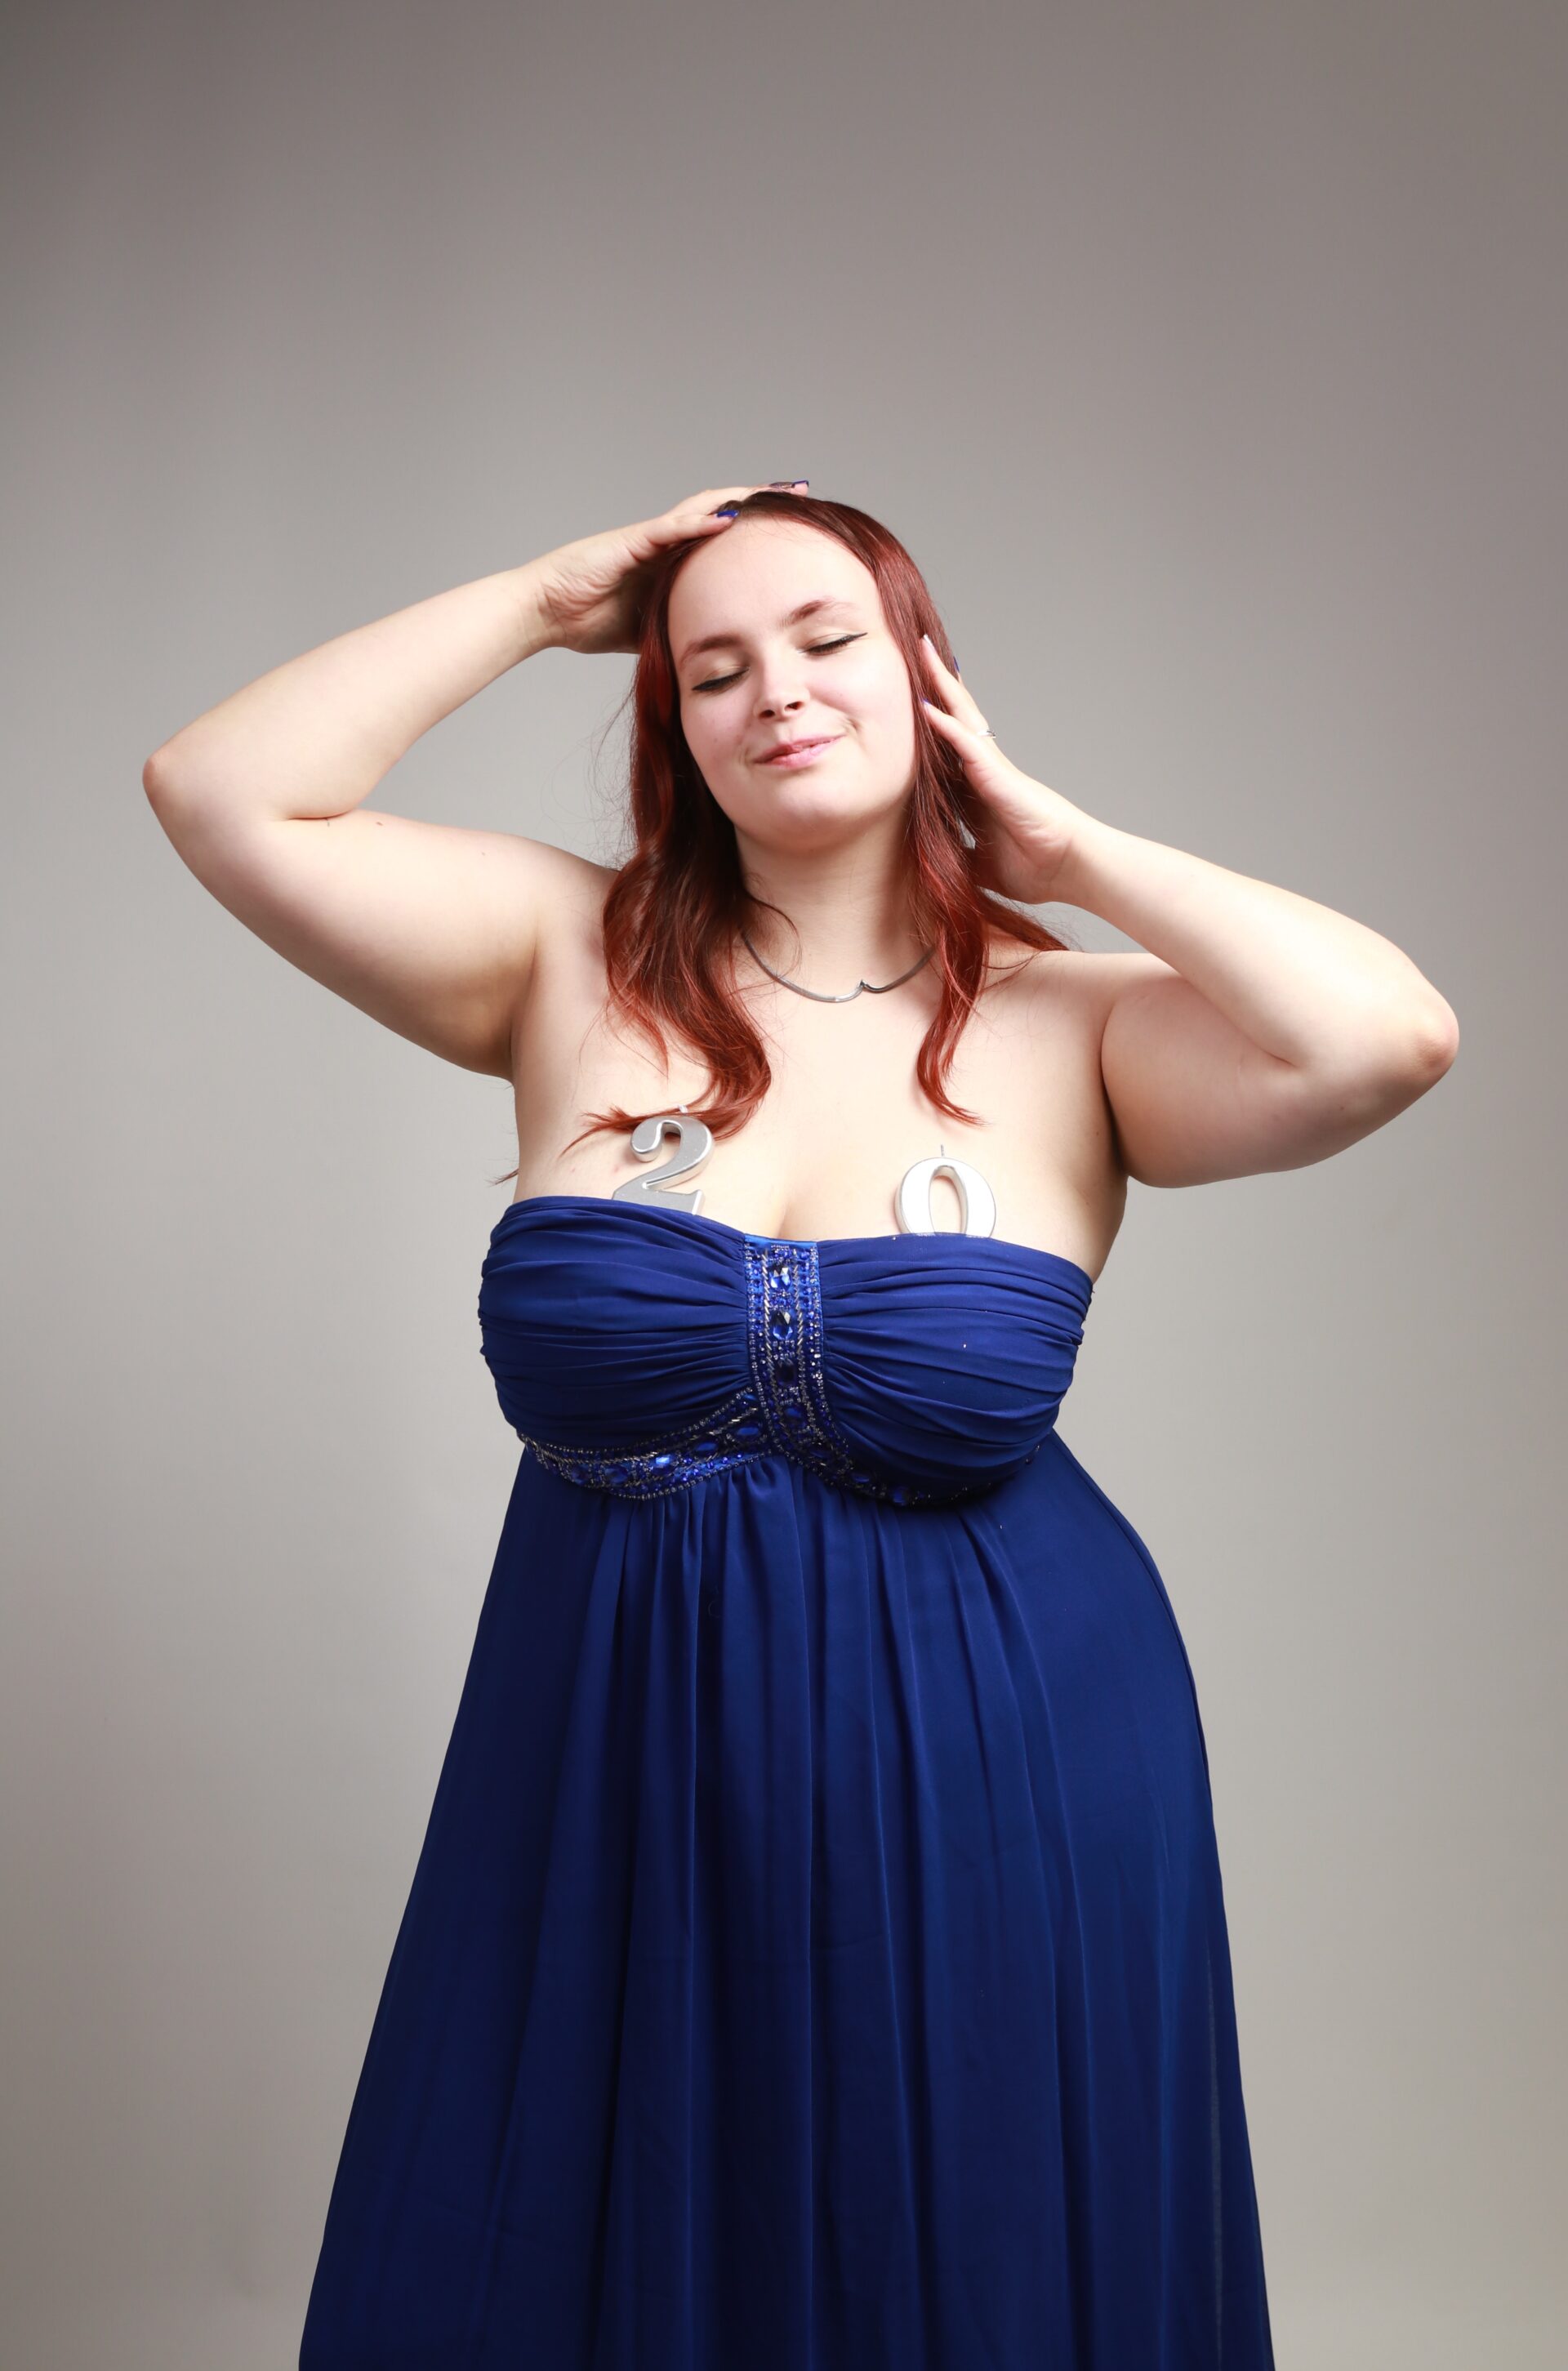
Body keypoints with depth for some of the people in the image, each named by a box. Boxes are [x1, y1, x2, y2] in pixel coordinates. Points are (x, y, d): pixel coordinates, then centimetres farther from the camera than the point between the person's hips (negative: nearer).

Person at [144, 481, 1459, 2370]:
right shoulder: (574, 957, -2)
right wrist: (545, 598, -4)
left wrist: (1065, 848, -10)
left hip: (994, 1796, 0)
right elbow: (220, 792, -8)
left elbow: (1390, 1038, -21)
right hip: (621, 1787, 1)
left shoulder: (1072, 1026, -5)